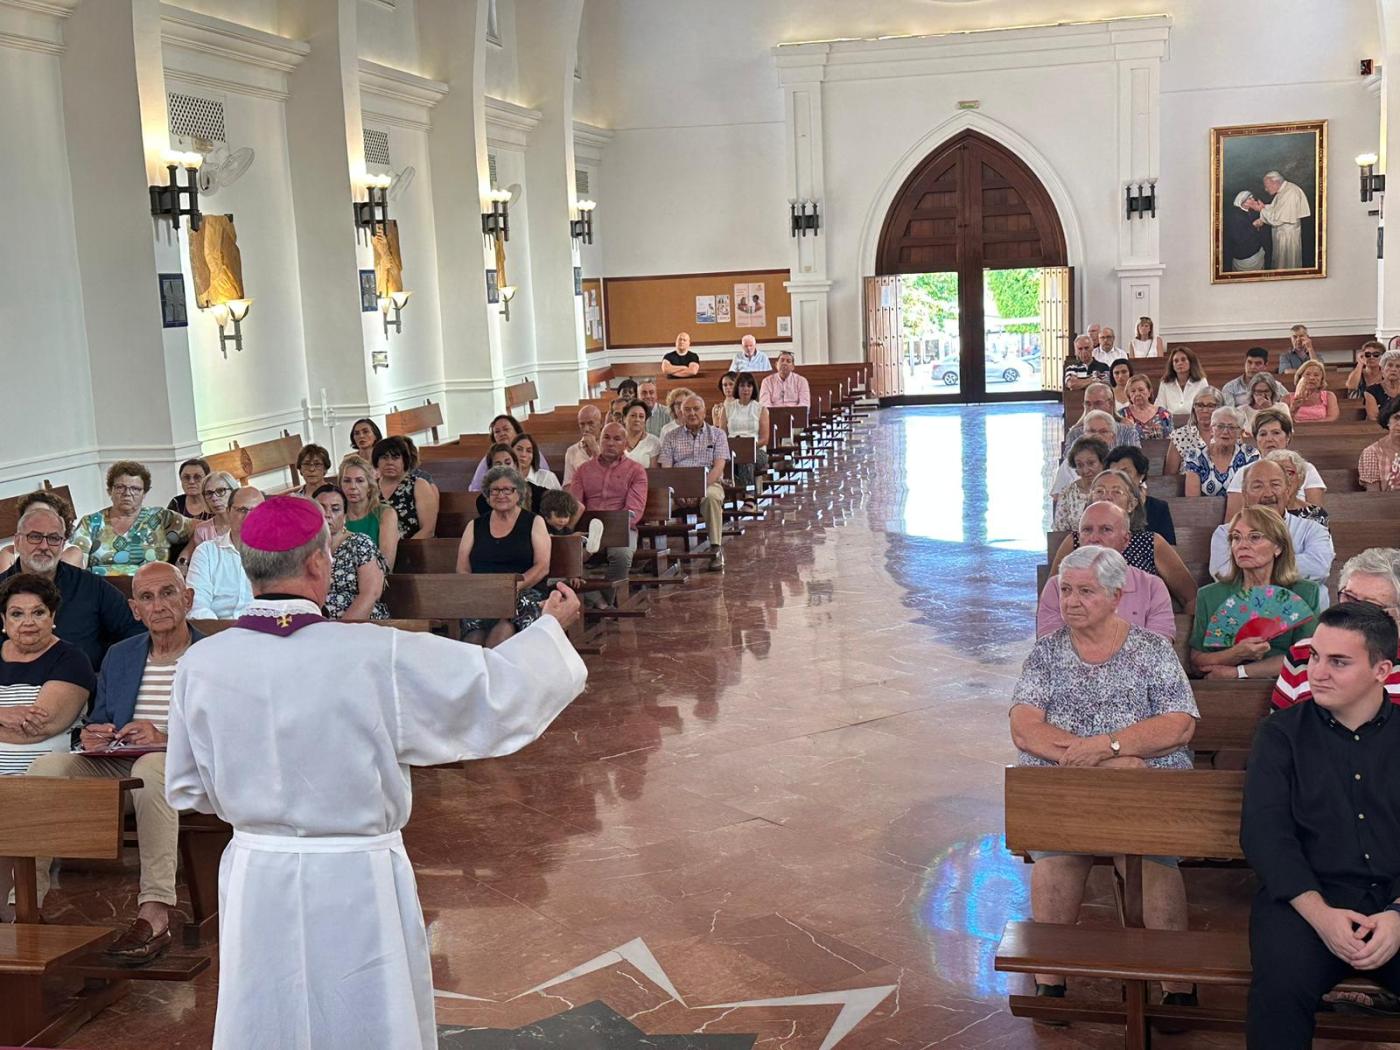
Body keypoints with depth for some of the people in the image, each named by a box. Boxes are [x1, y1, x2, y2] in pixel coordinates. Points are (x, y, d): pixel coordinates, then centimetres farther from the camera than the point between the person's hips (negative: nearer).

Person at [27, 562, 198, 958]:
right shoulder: (120, 656, 21)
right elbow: (96, 722, 21)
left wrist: (166, 739, -23)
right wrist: (91, 737, -4)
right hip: (114, 768, 5)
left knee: (150, 766, -39)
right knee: (48, 765, -21)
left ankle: (155, 915, -41)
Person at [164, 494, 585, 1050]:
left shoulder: (200, 665, -9)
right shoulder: (378, 657, -19)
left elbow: (189, 787, 3)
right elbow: (499, 687, -7)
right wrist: (552, 626, 11)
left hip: (256, 880, 3)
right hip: (357, 884, -3)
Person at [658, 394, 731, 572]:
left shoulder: (717, 434, 13)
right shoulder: (671, 437, 17)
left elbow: (719, 466, 0)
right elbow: (665, 468, 6)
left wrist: (702, 486, -18)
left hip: (709, 483, -1)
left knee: (711, 497, -38)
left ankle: (716, 549, -31)